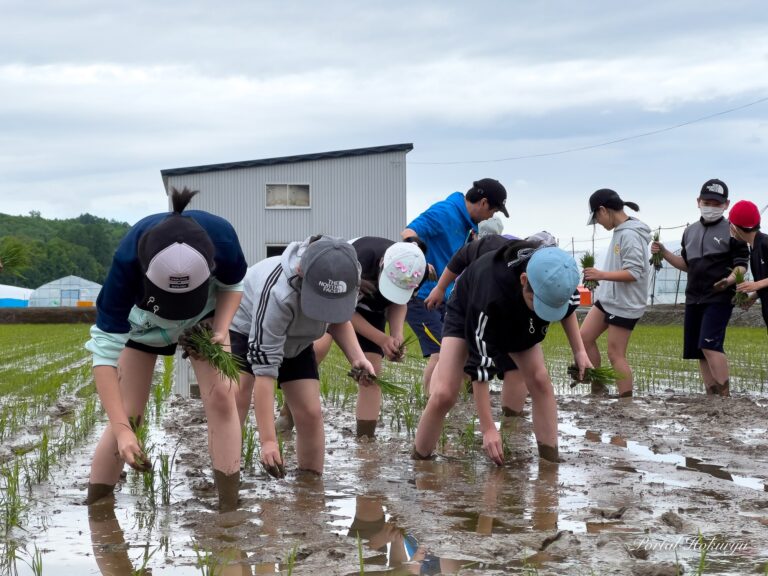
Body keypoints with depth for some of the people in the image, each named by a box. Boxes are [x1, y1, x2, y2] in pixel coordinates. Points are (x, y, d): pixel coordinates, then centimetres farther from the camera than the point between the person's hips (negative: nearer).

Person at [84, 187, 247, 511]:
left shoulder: (222, 238, -39)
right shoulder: (128, 262, -44)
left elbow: (233, 286, -12)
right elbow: (104, 351, -38)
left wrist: (221, 329, -29)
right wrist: (122, 429, -44)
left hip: (204, 316, 1)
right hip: (142, 321, -1)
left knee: (221, 396, -14)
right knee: (127, 416, -5)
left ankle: (230, 512, -6)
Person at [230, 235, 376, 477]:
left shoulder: (347, 281, -27)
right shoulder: (277, 293, -44)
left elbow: (339, 319, -3)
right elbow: (264, 368, -41)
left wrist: (357, 357, -23)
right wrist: (268, 440, -43)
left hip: (294, 341, 5)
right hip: (243, 330, -5)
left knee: (310, 414, -4)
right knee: (236, 403, -24)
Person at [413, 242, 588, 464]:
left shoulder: (553, 277, -32)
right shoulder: (492, 292, -46)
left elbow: (567, 307, -3)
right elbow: (481, 365, -38)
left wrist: (579, 351, -12)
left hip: (518, 318, 5)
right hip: (467, 312, -4)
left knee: (539, 379, -13)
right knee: (444, 393, -19)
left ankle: (552, 459, -4)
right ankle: (419, 460, -3)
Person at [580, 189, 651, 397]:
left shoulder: (629, 235, -21)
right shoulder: (621, 231, 9)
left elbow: (634, 273, -26)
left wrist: (602, 275, -27)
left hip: (624, 304, -10)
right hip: (608, 298, 10)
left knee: (615, 355, -4)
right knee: (584, 338, 10)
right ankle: (598, 388, 20)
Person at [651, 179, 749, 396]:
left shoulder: (732, 231, -3)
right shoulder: (690, 231, 15)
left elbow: (741, 264, -5)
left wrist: (730, 280, -26)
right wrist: (663, 252, 8)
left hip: (719, 298, -7)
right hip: (694, 299, 7)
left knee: (710, 344, -22)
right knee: (699, 351, 7)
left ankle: (725, 396, -18)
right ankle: (712, 397, 14)